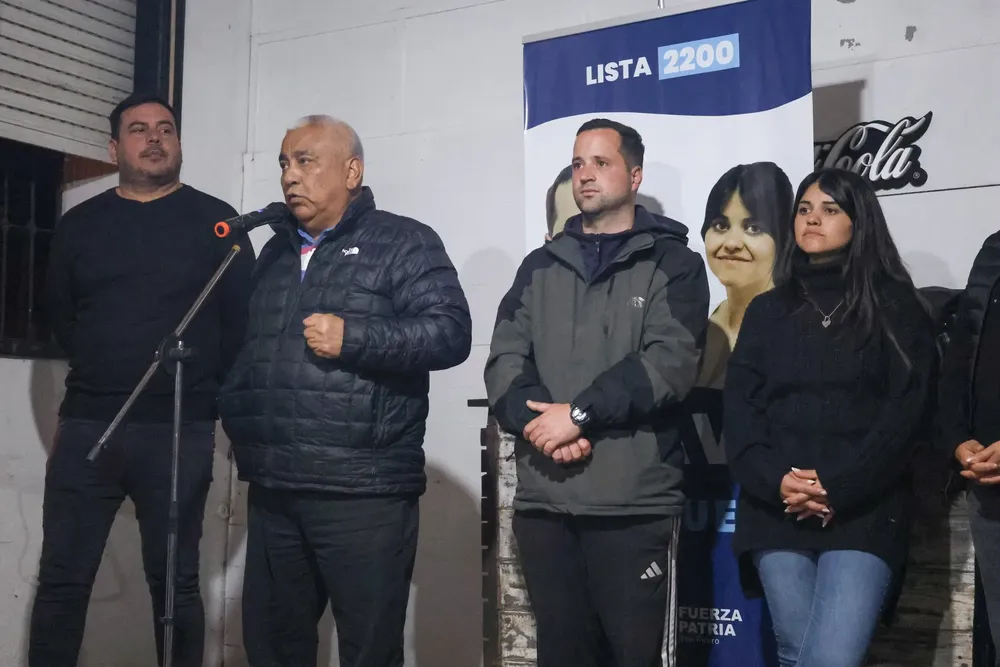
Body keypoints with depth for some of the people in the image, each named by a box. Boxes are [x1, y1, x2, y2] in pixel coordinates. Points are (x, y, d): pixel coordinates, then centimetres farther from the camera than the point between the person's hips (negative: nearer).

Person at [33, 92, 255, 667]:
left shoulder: (215, 221, 2)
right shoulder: (80, 224, 10)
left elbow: (244, 317, 1)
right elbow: (60, 312, 18)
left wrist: (213, 390, 2)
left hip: (180, 431, -2)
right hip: (87, 425, 3)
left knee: (175, 581, 7)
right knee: (61, 579, 4)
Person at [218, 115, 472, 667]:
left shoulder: (402, 243, -1)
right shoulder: (275, 252, 20)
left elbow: (451, 332, -13)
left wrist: (352, 337, -19)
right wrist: (234, 413, 11)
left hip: (364, 493, -7)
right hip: (272, 490, 7)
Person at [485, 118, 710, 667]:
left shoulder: (672, 263, 3)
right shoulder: (540, 267, 15)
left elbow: (670, 361, -11)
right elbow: (504, 363, 6)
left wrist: (579, 413, -16)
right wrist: (541, 423, -13)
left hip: (635, 501, -4)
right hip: (542, 500, 4)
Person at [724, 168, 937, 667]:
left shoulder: (895, 308, 8)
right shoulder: (767, 310, 15)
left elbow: (907, 411, -2)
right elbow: (739, 407, 7)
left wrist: (839, 488, -13)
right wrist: (773, 479, -11)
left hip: (863, 511, -2)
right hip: (776, 510, 2)